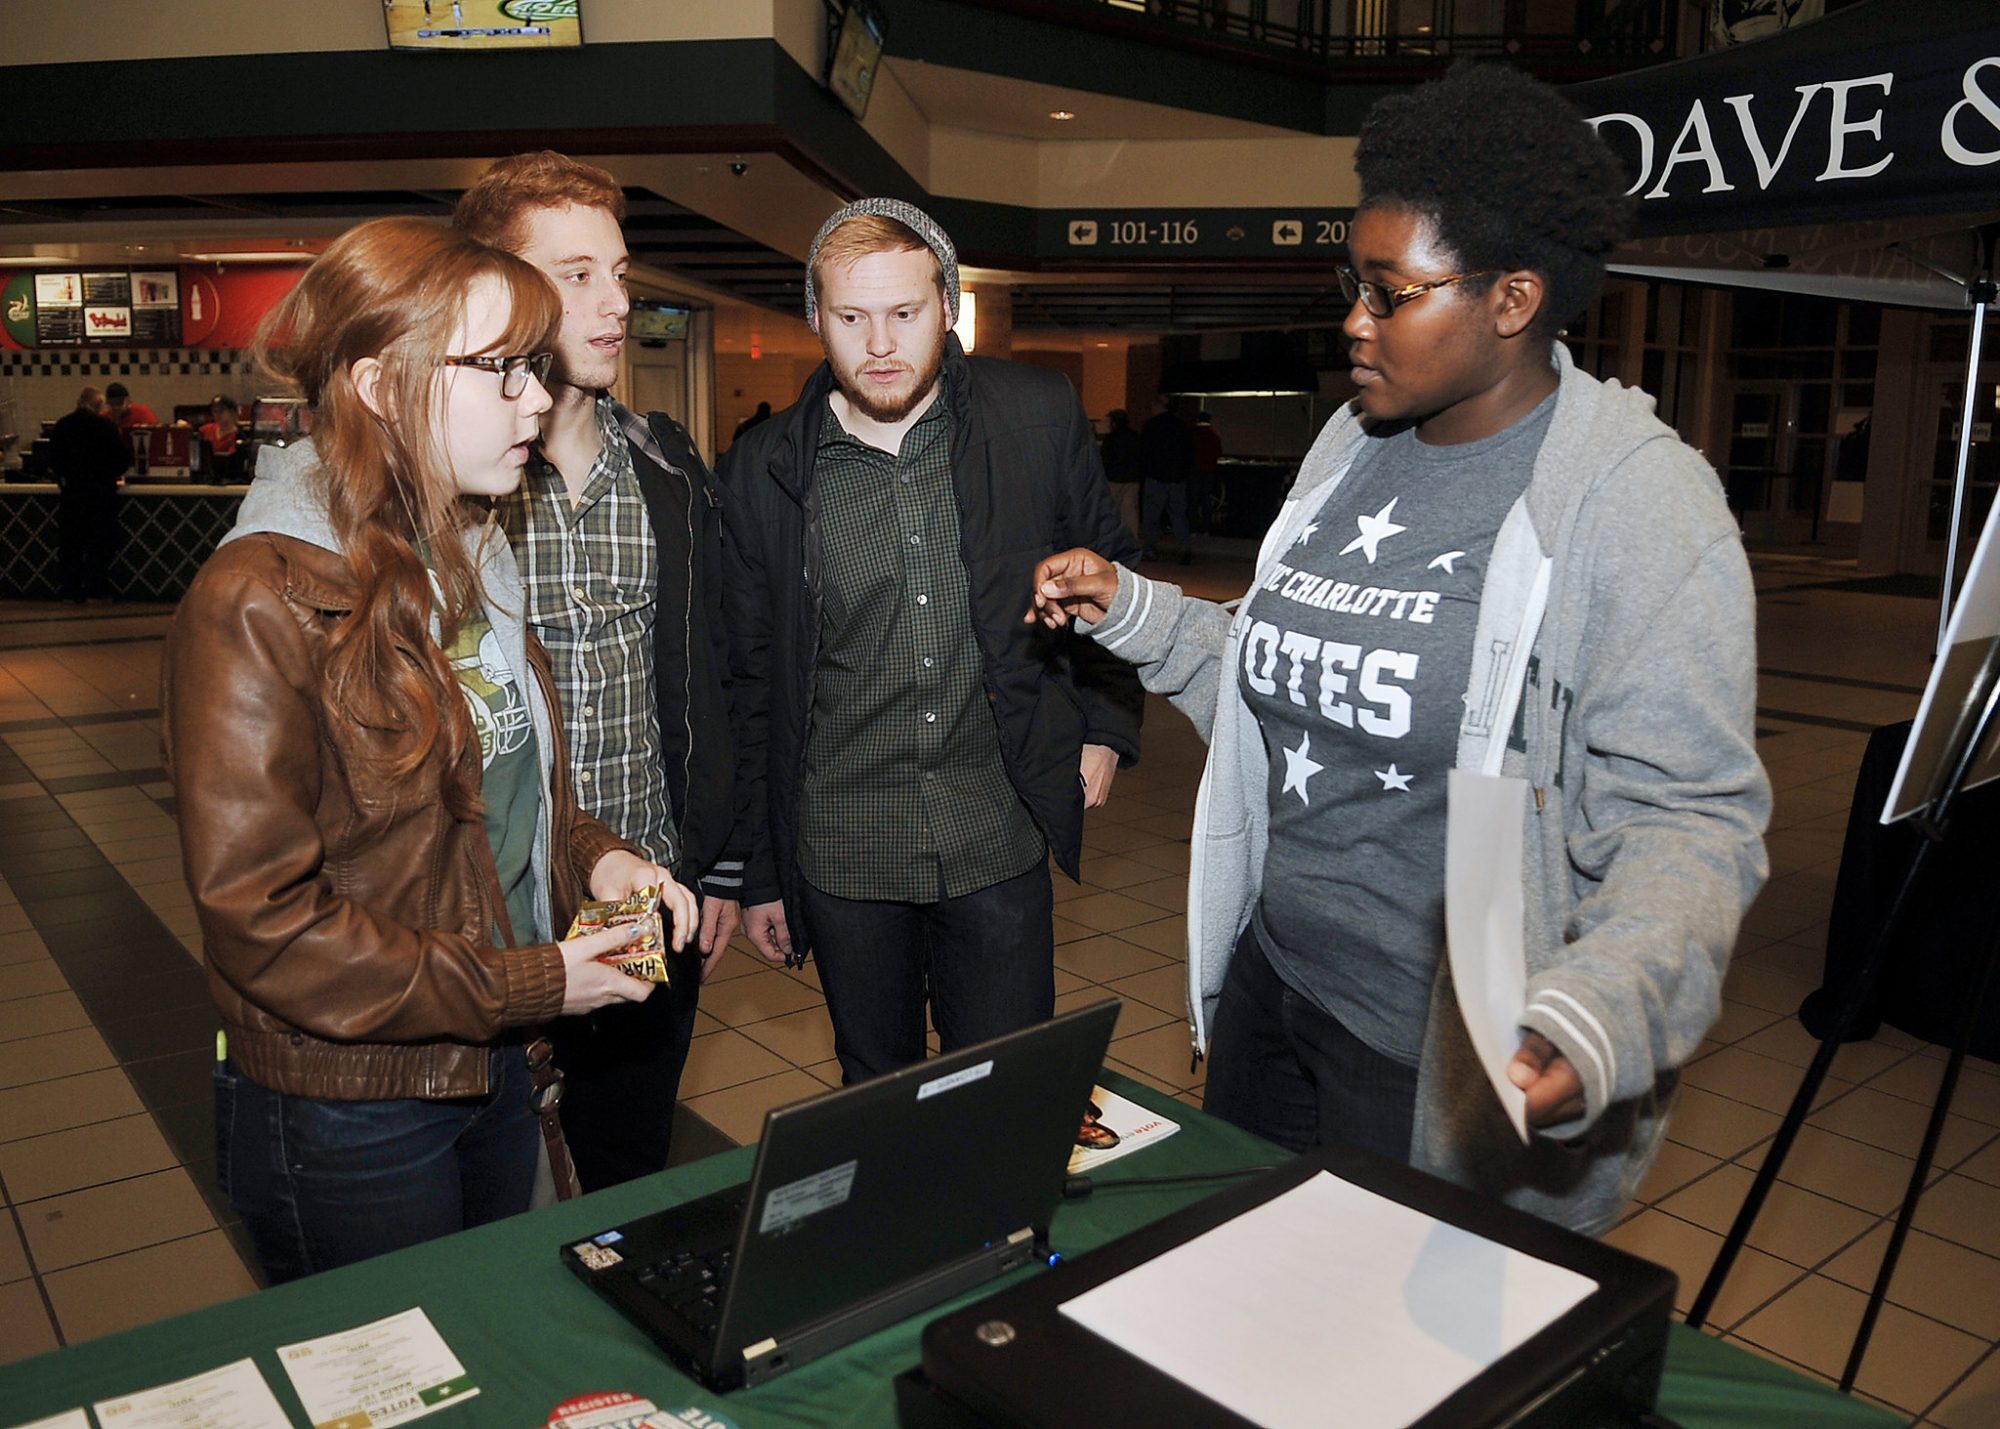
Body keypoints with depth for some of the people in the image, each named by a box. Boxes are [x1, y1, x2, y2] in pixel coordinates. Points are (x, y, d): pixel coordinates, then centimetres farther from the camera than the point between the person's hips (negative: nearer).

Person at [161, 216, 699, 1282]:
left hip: (493, 1069, 8)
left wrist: (592, 855, -4)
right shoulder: (260, 605, -23)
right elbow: (260, 916, -24)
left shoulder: (469, 563, 6)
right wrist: (529, 984, -20)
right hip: (345, 1110, -7)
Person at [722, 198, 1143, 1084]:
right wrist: (758, 874, 7)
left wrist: (1108, 727, 4)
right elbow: (751, 685, 4)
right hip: (838, 855, 1)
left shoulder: (1040, 420, -3)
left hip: (999, 848, 0)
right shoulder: (761, 473, -2)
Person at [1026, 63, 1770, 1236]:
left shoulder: (1639, 500, -17)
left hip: (1450, 1065, -7)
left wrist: (1591, 1020, -36)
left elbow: (1685, 819, -21)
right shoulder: (1354, 448, 5)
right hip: (1271, 985, 7)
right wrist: (1133, 611, 5)